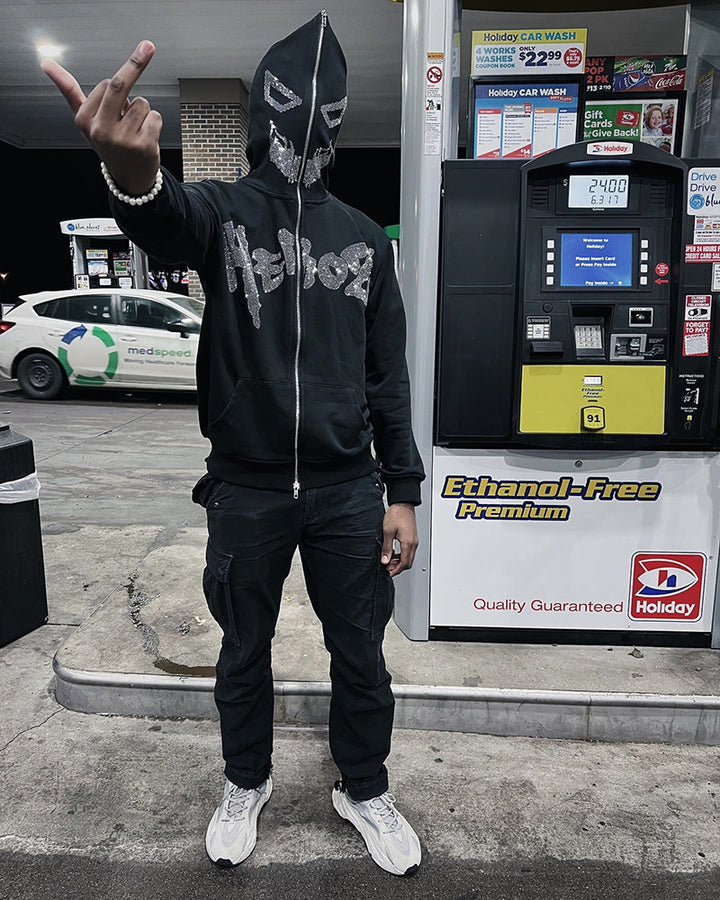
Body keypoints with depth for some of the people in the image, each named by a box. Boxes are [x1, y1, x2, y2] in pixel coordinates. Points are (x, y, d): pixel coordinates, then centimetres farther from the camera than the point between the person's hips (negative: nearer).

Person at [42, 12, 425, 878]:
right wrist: (132, 170, -54)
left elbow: (387, 375, 5)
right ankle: (246, 784, 44)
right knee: (245, 652, 17)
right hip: (245, 490, -1)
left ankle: (364, 789, 40)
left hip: (347, 490, 2)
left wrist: (402, 493, 1)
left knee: (359, 653, 13)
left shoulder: (366, 238, 6)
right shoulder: (220, 209, -2)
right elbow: (162, 220, -29)